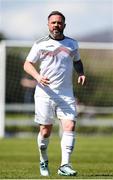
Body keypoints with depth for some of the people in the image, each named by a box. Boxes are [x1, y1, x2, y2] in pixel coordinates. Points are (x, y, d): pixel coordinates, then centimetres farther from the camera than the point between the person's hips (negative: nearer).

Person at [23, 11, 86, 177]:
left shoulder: (72, 44, 11)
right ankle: (43, 162, 26)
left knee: (70, 126, -15)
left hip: (66, 95, 2)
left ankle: (65, 166, -18)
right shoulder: (40, 44, 2)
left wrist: (81, 74, 6)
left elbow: (77, 61, 27)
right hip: (44, 93, -2)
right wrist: (38, 77, -16)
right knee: (45, 131, 1)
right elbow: (27, 64, 4)